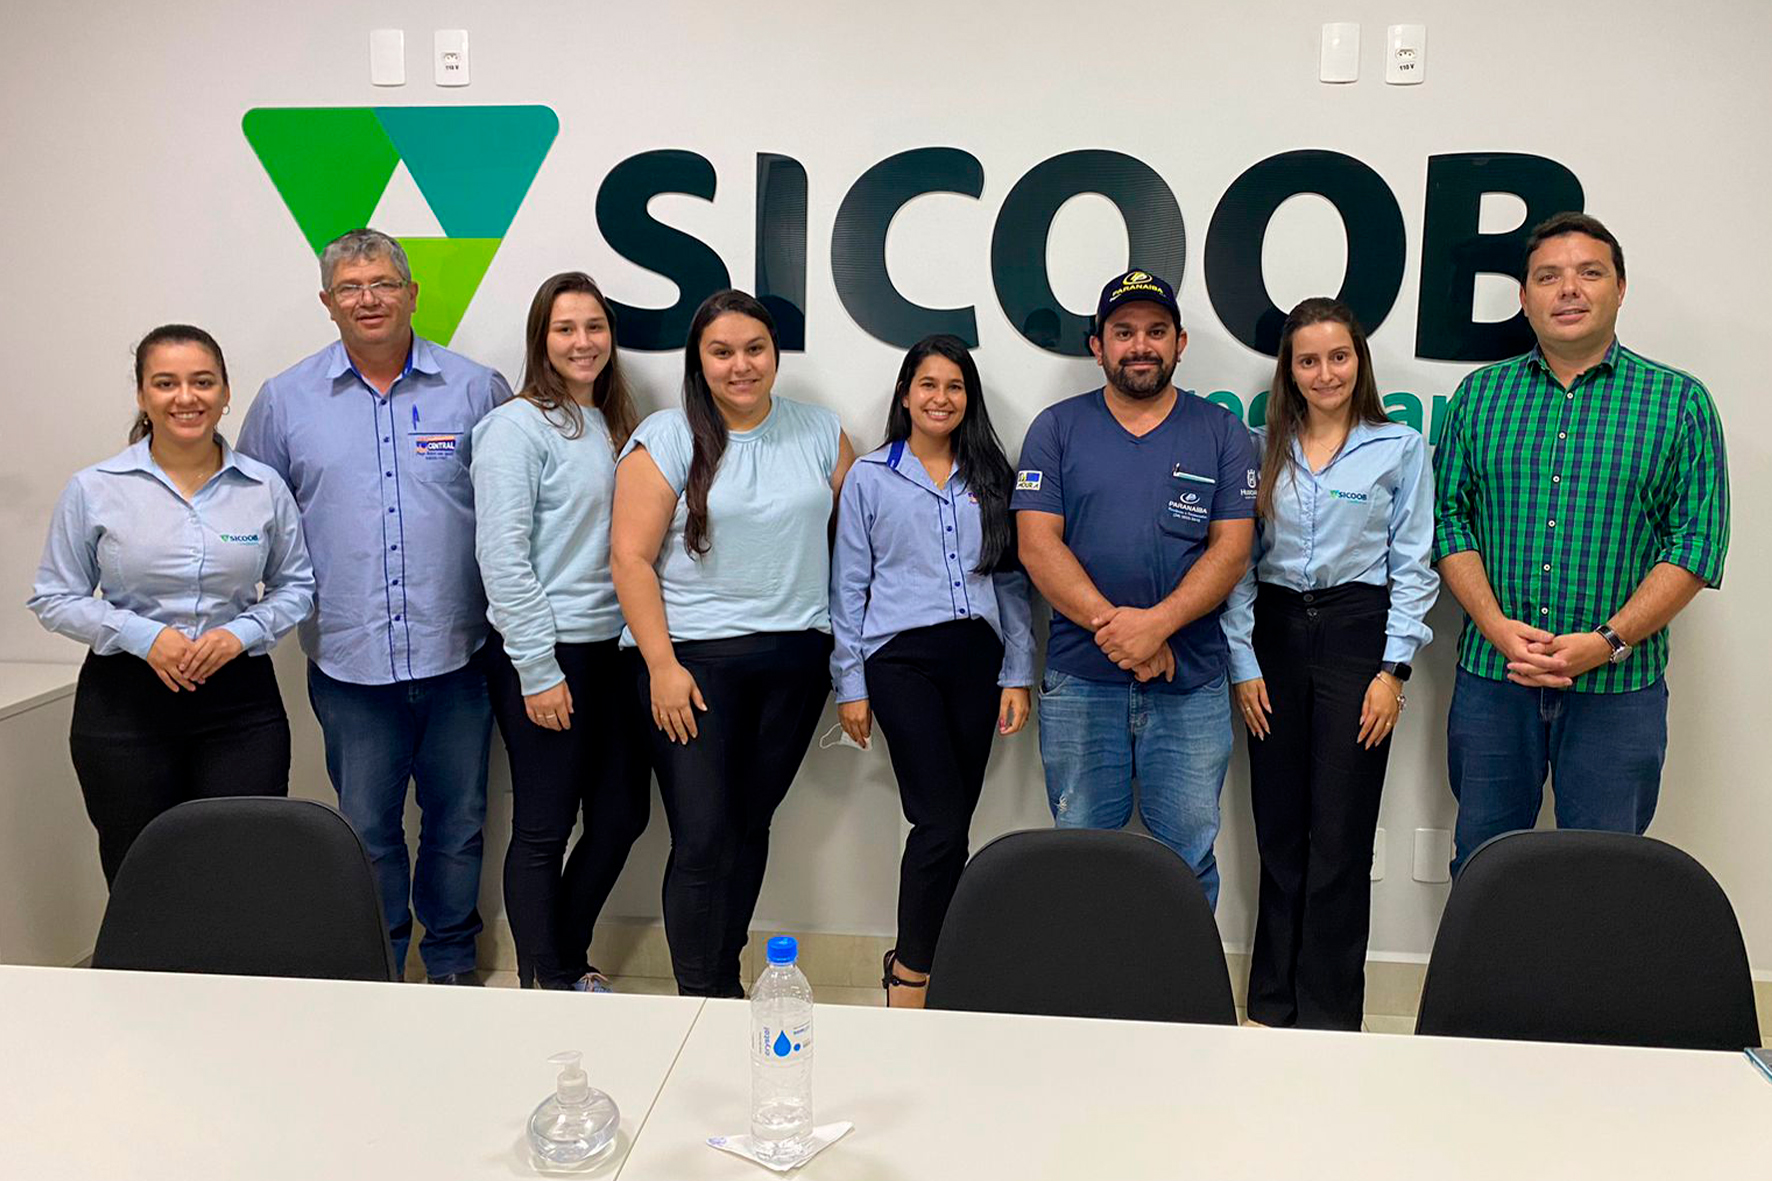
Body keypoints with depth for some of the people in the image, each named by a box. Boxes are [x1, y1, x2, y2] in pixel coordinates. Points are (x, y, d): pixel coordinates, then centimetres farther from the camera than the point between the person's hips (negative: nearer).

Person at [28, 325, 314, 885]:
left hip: (240, 700, 1)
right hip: (125, 705, 0)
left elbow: (296, 586, 12)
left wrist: (242, 633, -8)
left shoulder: (265, 488, 3)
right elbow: (54, 598, 3)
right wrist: (143, 635, -12)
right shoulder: (94, 490, -1)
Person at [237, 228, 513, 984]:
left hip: (455, 652, 0)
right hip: (349, 659, 0)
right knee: (366, 829, 10)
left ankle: (453, 963, 30)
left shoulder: (474, 390, 1)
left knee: (457, 822, 12)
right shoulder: (286, 400, 5)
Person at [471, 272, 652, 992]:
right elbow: (502, 557, -15)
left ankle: (565, 961, 31)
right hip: (548, 656, -8)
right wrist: (539, 671, -17)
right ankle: (547, 984, 18)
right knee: (543, 830, 3)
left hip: (614, 649, 8)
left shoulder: (614, 426, 13)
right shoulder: (517, 427, -9)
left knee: (622, 816, 13)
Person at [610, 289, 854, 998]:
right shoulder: (665, 440, -3)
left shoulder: (820, 433, 8)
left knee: (751, 825, 10)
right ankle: (699, 1001, 4)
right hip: (693, 658, -3)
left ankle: (726, 980, 24)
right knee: (703, 838, -7)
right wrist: (661, 665, -12)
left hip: (795, 658, 4)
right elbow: (631, 558, -6)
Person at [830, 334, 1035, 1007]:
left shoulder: (990, 478, 13)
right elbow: (849, 585, 5)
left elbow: (1011, 581, 13)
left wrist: (1017, 674, 6)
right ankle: (911, 976, 4)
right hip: (902, 656, -3)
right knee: (942, 822, -11)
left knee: (950, 822, 5)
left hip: (975, 655, 3)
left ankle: (916, 962, 19)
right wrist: (851, 685, 1)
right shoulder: (870, 478, 5)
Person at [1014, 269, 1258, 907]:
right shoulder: (1057, 429, 6)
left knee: (1189, 856, 5)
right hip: (1079, 680, 0)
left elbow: (1231, 548, -2)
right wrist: (1113, 626, -15)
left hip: (1192, 685, 0)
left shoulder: (1222, 433, 7)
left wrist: (1156, 622, -17)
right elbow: (1038, 545, -3)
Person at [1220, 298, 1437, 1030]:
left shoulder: (1400, 448, 3)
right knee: (1278, 830, 7)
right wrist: (1243, 662, -1)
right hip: (1275, 633, 2)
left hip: (1356, 632, -2)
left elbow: (1413, 567, 0)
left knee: (1340, 834, -1)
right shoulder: (1261, 449, 9)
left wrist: (1394, 670, -7)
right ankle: (1272, 1002, 19)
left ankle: (1328, 1012, 10)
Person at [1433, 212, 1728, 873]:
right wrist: (1496, 626, -11)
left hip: (1618, 687, -1)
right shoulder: (1479, 395, 7)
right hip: (1490, 677, 2)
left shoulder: (1680, 401, 1)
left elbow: (1698, 540, -4)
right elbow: (1448, 518, 4)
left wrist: (1607, 641, -14)